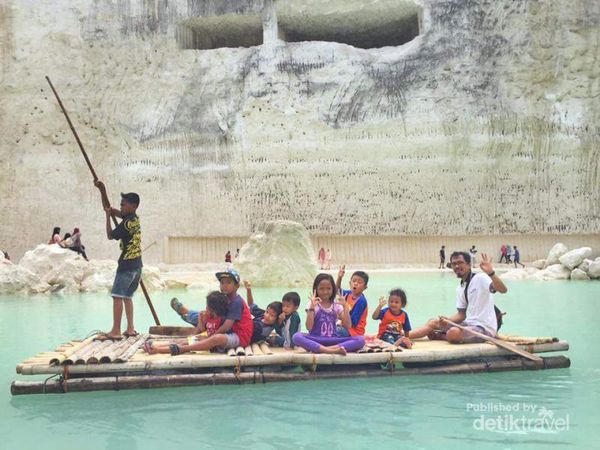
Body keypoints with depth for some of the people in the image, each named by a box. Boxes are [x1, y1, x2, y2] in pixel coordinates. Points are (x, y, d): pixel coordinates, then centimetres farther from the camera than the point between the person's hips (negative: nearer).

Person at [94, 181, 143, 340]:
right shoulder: (135, 219, 10)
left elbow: (110, 236, -3)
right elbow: (109, 208, 15)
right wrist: (102, 191, 7)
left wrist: (108, 216, 0)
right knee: (127, 296, 13)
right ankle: (130, 329, 12)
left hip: (127, 265, -9)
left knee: (117, 296, -6)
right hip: (137, 265, 9)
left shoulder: (126, 223, -16)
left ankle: (116, 331, -7)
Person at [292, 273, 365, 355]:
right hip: (316, 341, -2)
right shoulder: (313, 305, 3)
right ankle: (333, 350, -40)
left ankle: (329, 348, -34)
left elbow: (348, 326, 0)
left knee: (360, 339, -21)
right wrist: (312, 307, -17)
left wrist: (345, 307, -7)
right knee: (296, 337, -35)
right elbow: (309, 327, -10)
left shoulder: (337, 305, 10)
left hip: (333, 341, 3)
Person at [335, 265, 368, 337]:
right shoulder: (349, 294, 1)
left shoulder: (361, 301, -20)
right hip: (345, 327, 8)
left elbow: (353, 322, -22)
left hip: (354, 331, -8)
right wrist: (339, 277, 0)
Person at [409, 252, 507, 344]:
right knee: (433, 323, 6)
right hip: (470, 324, 9)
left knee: (453, 333, -31)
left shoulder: (480, 278, -13)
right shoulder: (460, 289, 13)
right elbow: (462, 315, 14)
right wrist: (447, 320, -6)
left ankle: (439, 336, -1)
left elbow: (503, 290, -30)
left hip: (485, 328, -9)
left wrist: (491, 273, -46)